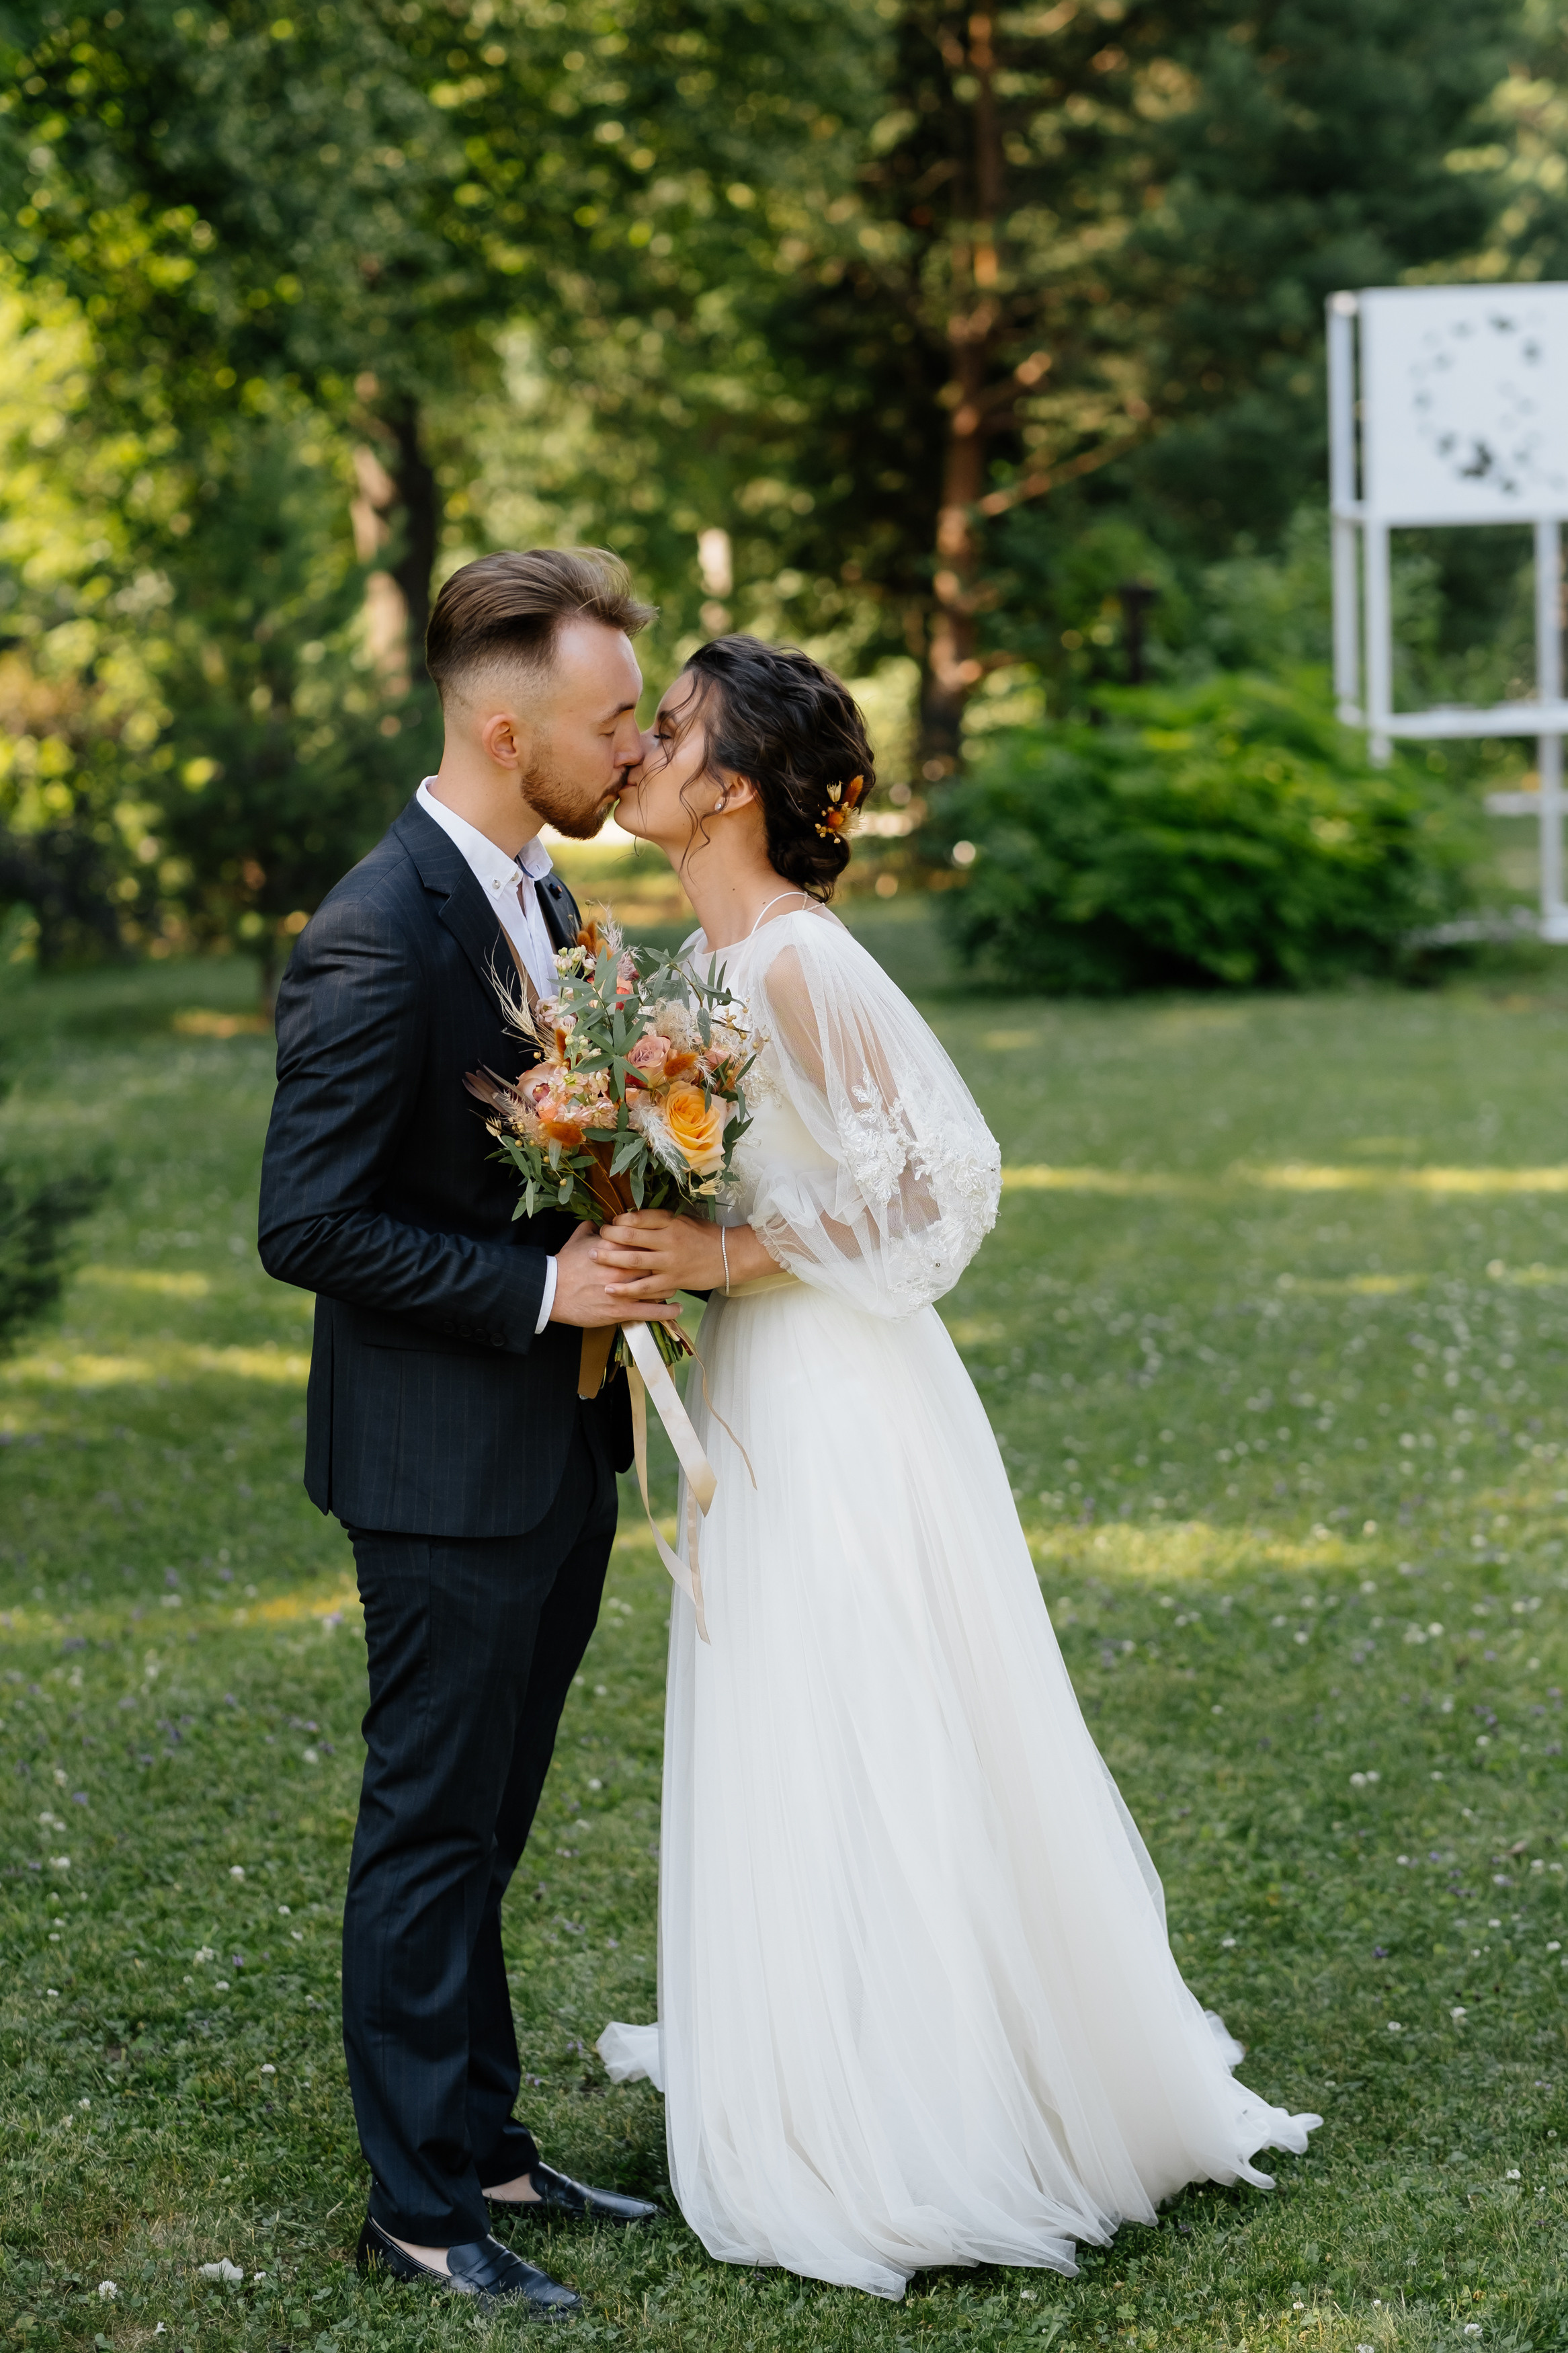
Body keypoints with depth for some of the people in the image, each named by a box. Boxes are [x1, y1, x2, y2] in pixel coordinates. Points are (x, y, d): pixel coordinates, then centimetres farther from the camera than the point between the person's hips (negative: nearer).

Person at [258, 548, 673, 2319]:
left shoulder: (539, 899, 8)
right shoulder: (376, 939, -21)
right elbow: (309, 1224, -22)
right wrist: (545, 1289, -22)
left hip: (557, 1452, 9)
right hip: (446, 1467, -9)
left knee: (486, 1824, 18)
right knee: (431, 1831, 2)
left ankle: (483, 2148, 30)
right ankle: (419, 2205, 14)